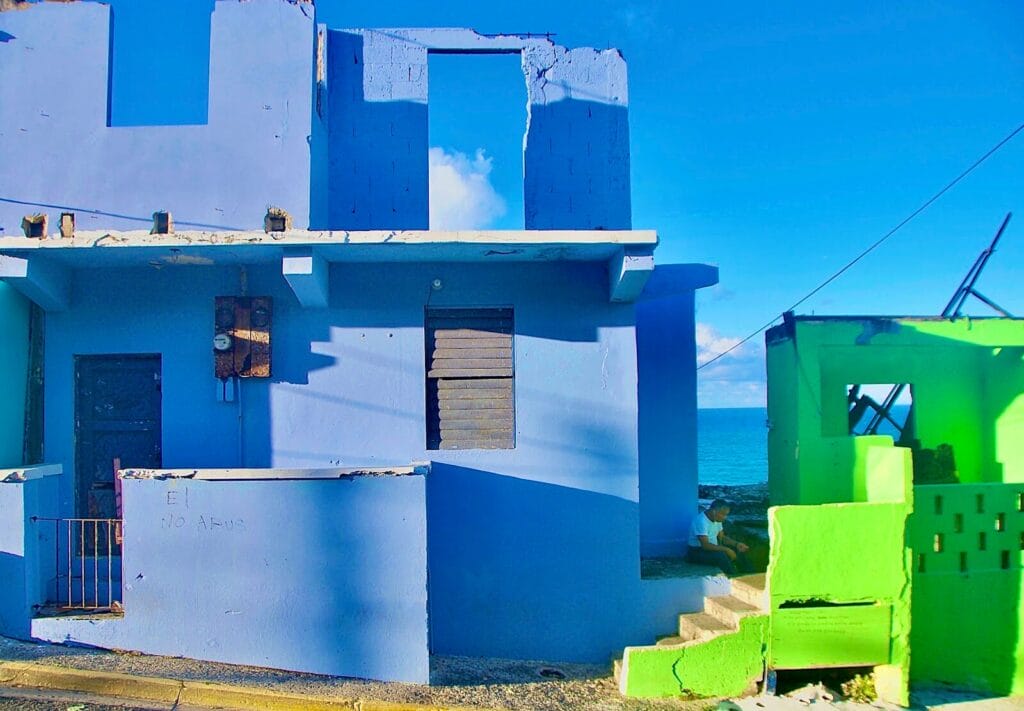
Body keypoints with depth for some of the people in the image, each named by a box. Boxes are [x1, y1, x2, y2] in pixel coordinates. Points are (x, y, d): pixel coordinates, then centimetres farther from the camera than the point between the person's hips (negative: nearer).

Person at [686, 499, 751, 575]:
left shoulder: (717, 519, 2)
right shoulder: (701, 521, -26)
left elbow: (722, 537, 11)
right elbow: (705, 545, -30)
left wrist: (736, 544, -5)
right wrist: (726, 550, -29)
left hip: (712, 548, 9)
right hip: (697, 552, -9)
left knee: (739, 551, 0)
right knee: (721, 556, -33)